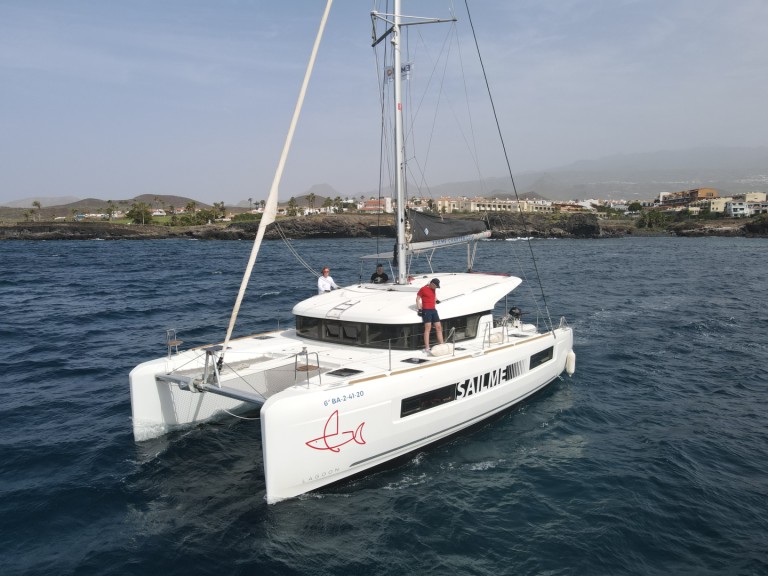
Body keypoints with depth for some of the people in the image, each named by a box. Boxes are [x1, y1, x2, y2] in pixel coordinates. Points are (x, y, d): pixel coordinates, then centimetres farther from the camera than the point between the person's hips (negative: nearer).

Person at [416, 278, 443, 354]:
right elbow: (417, 298, -5)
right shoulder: (423, 289, -8)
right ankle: (427, 348, -10)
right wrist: (419, 309, -12)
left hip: (433, 310, 8)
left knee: (439, 327, 6)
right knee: (428, 328, -11)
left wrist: (436, 300, 10)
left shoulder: (434, 289, 13)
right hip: (426, 310, -8)